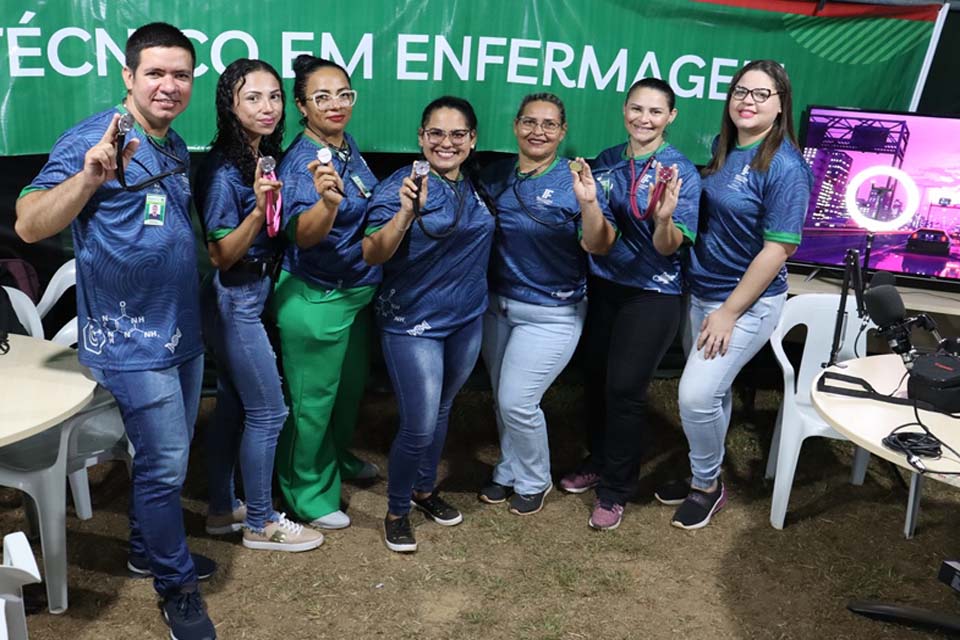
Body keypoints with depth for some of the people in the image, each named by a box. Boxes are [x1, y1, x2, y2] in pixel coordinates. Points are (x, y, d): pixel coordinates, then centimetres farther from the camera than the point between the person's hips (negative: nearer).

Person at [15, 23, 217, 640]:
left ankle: (149, 548, 38)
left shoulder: (176, 147, 11)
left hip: (183, 330, 8)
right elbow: (29, 225, -20)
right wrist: (90, 176, -34)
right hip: (132, 339, -8)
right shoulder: (92, 139, -14)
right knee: (166, 463, -3)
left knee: (169, 456, 18)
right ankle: (177, 584, 16)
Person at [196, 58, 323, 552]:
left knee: (233, 404, 16)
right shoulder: (223, 170, -19)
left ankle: (222, 510, 29)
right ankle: (260, 523, 14)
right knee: (268, 411, -1)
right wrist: (259, 207, -31)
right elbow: (221, 256, -20)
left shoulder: (266, 156, 5)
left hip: (251, 295, 8)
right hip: (233, 301, -8)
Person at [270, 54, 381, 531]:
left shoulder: (346, 144, 2)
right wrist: (327, 202, -53)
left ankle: (338, 459, 48)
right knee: (313, 398, 6)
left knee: (350, 384, 25)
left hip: (357, 290, 9)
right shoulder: (301, 161, -22)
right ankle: (308, 495, 25)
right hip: (315, 299, -8)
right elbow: (303, 235, -38)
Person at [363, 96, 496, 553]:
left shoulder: (476, 187, 4)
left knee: (441, 411, 20)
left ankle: (425, 489, 41)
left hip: (467, 319, 6)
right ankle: (396, 511, 19)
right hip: (413, 323, -6)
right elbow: (372, 256, -24)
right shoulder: (399, 186, -15)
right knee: (419, 425, -5)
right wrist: (405, 213, -37)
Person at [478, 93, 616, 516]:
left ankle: (533, 481, 22)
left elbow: (599, 247, -21)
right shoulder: (497, 175, 2)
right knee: (501, 399, 15)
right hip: (497, 304, 5)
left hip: (550, 314, -5)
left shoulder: (573, 180, -13)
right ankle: (508, 473, 38)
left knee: (517, 403, -4)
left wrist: (589, 203, -36)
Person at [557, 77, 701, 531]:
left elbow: (669, 248, -16)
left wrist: (665, 218, -36)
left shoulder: (681, 172, -10)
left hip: (651, 294, -5)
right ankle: (598, 461, 35)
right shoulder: (605, 162, 4)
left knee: (624, 388, -3)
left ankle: (615, 489, 15)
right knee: (596, 378, 12)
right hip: (601, 287, 5)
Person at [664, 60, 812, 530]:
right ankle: (703, 475, 35)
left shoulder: (784, 167, -18)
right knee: (712, 390, 17)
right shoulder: (722, 146, 4)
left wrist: (729, 312, -17)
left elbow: (779, 248, -19)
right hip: (700, 291, 7)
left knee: (697, 395, -10)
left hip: (747, 301, -6)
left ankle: (708, 486, 15)